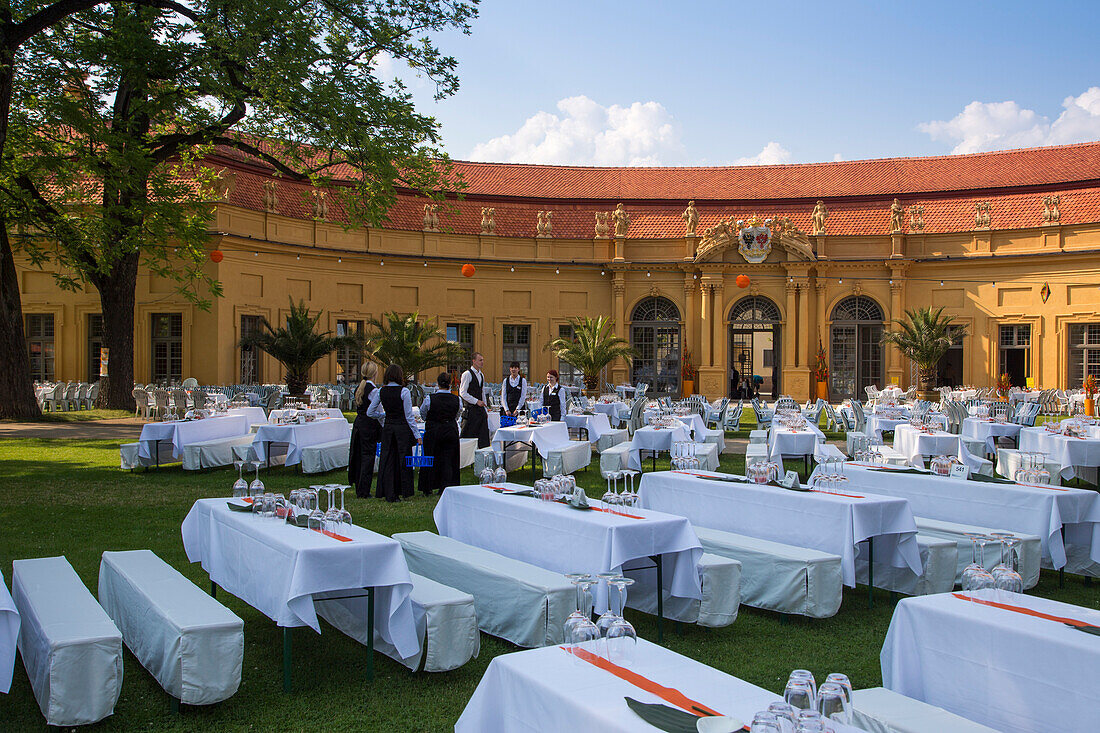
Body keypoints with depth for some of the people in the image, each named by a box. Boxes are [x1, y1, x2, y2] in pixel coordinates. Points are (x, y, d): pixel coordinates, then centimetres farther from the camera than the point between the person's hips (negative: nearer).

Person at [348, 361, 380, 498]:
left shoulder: (358, 388, 8)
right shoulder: (373, 390, -15)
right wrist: (384, 428, -5)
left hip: (358, 423, 8)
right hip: (370, 425, -7)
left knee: (359, 455, 12)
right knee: (368, 456, -1)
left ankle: (359, 489, 19)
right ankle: (364, 491, 1)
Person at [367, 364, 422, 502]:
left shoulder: (381, 391, 0)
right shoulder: (404, 391, -13)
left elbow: (370, 412, 5)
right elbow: (409, 416, -12)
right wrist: (417, 435, -6)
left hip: (387, 428, 4)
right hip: (403, 428, -4)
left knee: (387, 459, 8)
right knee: (404, 459, 7)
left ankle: (389, 494, 10)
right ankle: (405, 491, 15)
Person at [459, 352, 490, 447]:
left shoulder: (481, 375, 16)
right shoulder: (467, 374, -9)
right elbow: (463, 393, -13)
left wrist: (485, 410, 17)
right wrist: (476, 401, -17)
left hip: (480, 408, 8)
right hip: (471, 409, -8)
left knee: (484, 435, 4)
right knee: (469, 435, -4)